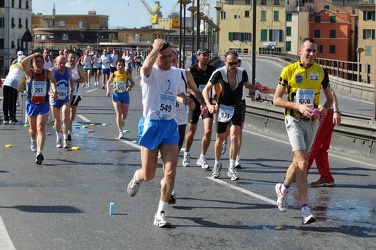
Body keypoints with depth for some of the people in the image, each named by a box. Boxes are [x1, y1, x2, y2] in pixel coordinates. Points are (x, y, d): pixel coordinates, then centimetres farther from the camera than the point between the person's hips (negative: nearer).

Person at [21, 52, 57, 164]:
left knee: (41, 128, -15)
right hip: (31, 104, 1)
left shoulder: (48, 73, -3)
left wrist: (54, 92, 3)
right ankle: (33, 141, 52)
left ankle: (39, 153, -22)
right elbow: (23, 63, -29)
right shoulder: (30, 72, -8)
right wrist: (35, 54, -20)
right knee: (33, 129, 18)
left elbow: (53, 82, 19)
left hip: (43, 105, -1)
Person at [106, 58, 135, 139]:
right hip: (116, 95, -1)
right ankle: (120, 131, -11)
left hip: (125, 95, 1)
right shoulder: (113, 74, -6)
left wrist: (130, 87, -21)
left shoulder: (127, 74, -9)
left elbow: (133, 83, 1)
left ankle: (121, 120, 47)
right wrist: (108, 91, -1)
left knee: (124, 115, 10)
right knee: (118, 113, -12)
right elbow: (109, 82, 11)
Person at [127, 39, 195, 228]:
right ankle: (137, 177, 42)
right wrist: (156, 47, -24)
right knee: (148, 175, 3)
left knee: (170, 172, -5)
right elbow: (146, 66, -38)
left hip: (170, 126, 5)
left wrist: (186, 100, 4)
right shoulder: (151, 72, -12)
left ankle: (160, 214, 6)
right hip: (151, 125, -5)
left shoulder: (176, 73, 8)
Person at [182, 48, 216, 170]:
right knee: (192, 131, 10)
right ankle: (187, 154, 35)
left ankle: (202, 158, 3)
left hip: (207, 103, 2)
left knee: (208, 131, -11)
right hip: (195, 103, -2)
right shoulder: (192, 70, -7)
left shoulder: (212, 70, 2)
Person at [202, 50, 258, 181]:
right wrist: (209, 105, -24)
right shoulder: (219, 73, -12)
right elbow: (206, 89, -9)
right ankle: (217, 164, 31)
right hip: (222, 108, -1)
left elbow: (248, 86, 14)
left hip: (237, 108, 1)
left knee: (234, 137, -14)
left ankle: (232, 168, -6)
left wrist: (255, 87, -10)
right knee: (220, 138, 8)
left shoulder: (242, 72, -3)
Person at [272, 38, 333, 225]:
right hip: (294, 120, -4)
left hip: (312, 122, 4)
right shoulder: (289, 71, -5)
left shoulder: (321, 72, 4)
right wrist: (299, 106, -18)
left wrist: (325, 108, -9)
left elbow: (329, 97, 14)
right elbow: (276, 99, -5)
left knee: (298, 161, 15)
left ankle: (283, 188, 43)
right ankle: (305, 208, -17)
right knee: (303, 162, -17)